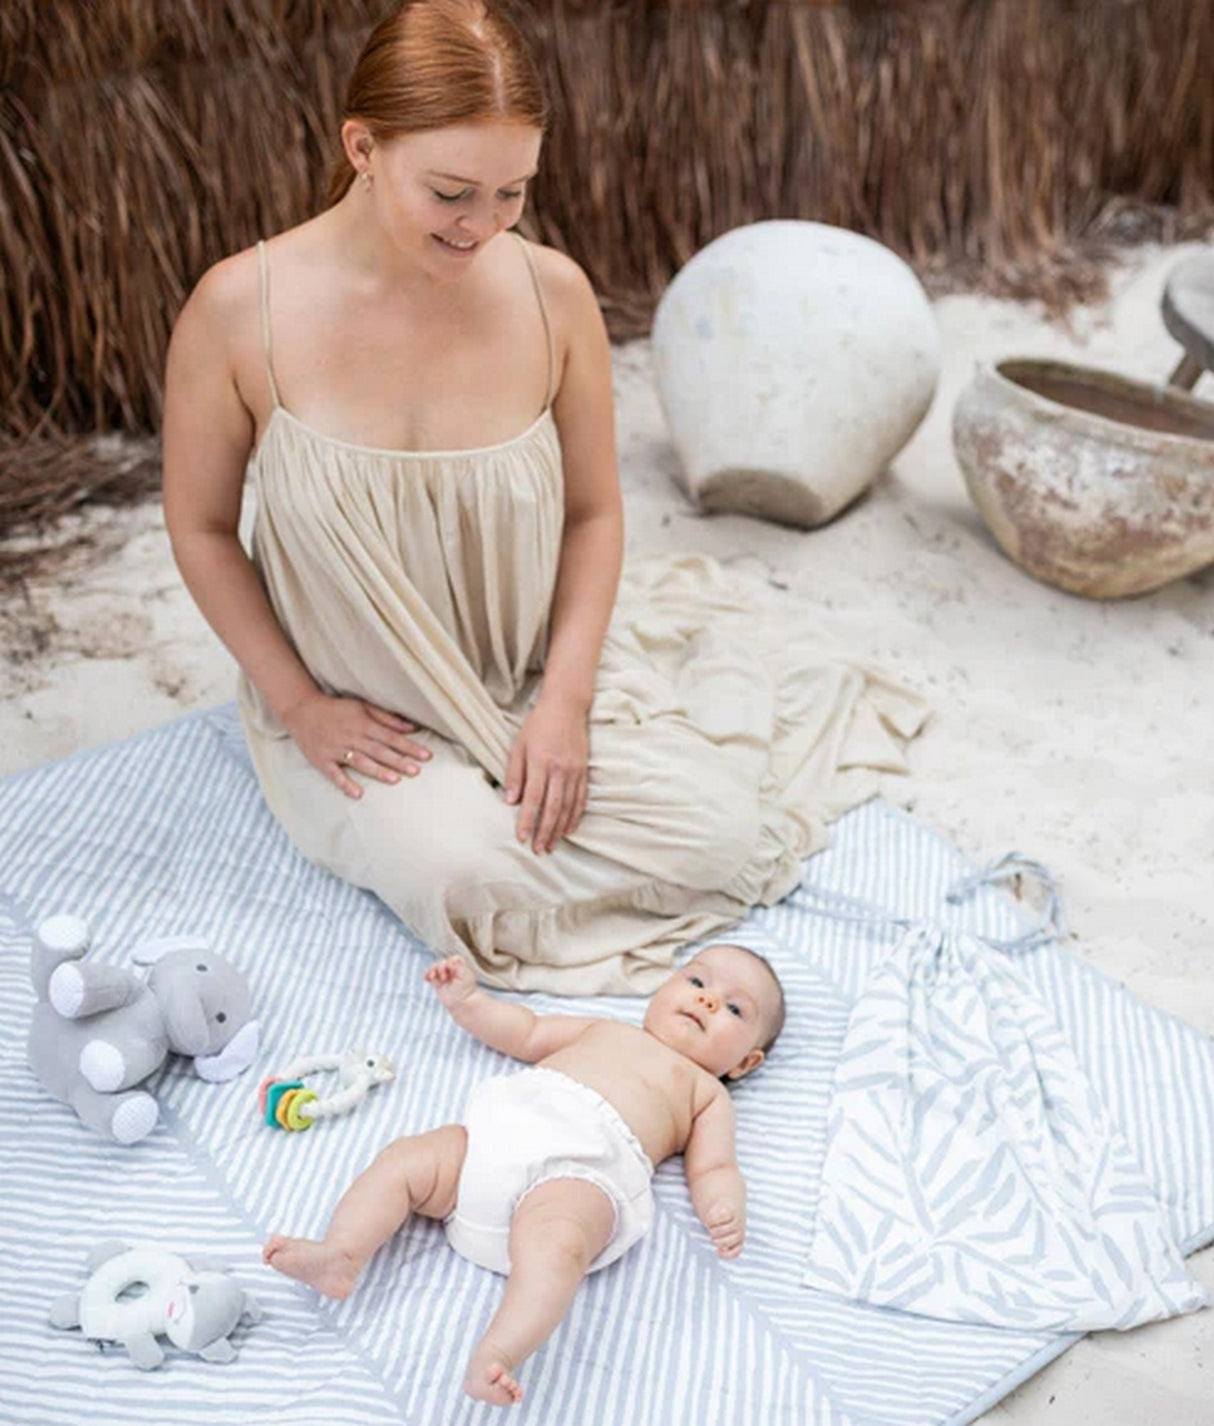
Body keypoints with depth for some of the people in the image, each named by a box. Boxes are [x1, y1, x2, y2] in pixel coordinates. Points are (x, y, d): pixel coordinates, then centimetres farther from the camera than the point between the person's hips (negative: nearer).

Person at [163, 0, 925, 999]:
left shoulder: (553, 292, -13)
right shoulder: (241, 309, -18)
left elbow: (593, 511, -2)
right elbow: (201, 526, -5)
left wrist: (564, 703, -11)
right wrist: (300, 705, -10)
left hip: (536, 677, 3)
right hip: (359, 714, -2)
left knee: (720, 839, -9)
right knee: (477, 880, -26)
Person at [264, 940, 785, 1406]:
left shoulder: (704, 1091, 26)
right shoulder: (603, 1029, 39)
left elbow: (713, 1169, 13)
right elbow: (525, 1033, 42)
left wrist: (726, 1209, -10)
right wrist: (467, 1000, 28)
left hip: (581, 1170, -6)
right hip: (498, 1130, 6)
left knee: (553, 1243, -36)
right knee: (405, 1159, -12)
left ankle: (496, 1358, -48)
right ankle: (340, 1257, -19)